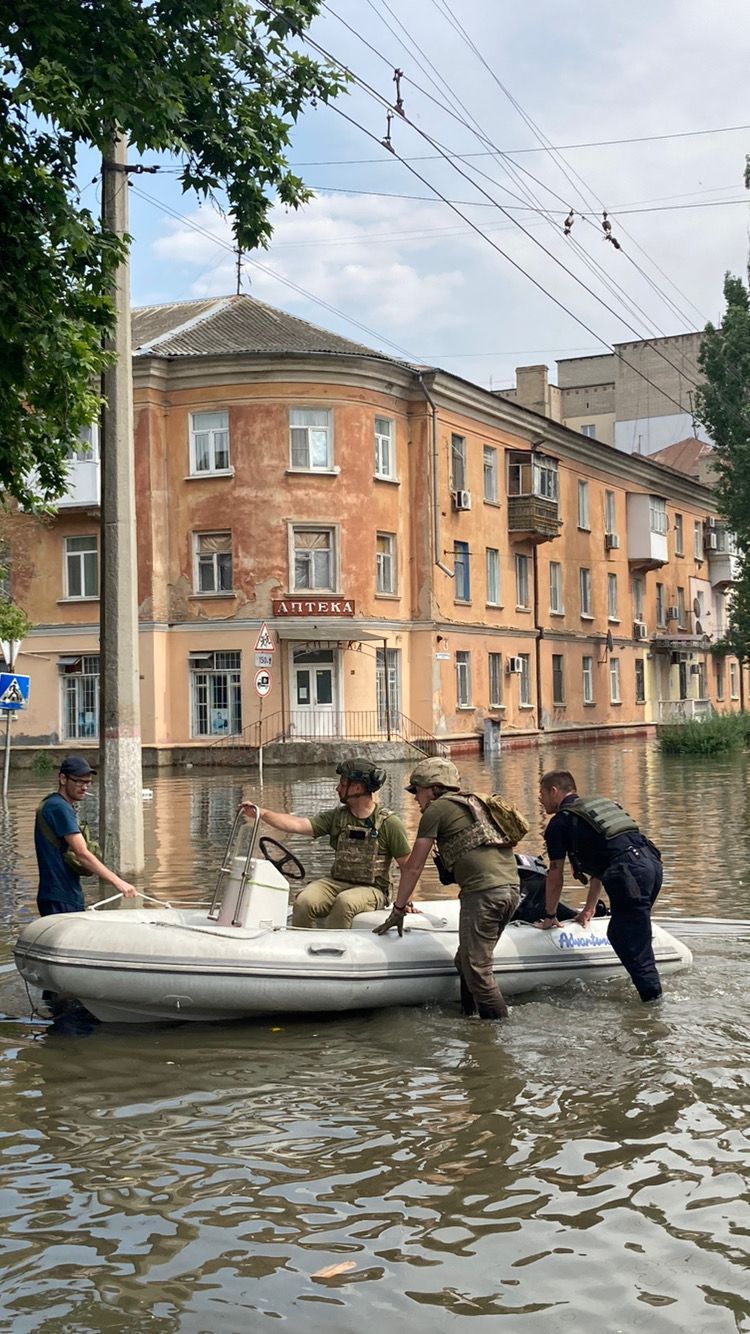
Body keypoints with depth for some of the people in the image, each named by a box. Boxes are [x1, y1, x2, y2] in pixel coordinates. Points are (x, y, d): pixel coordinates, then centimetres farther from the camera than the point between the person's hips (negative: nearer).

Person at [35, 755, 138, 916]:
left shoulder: (50, 804, 16)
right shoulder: (59, 808, -15)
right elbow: (82, 854, -22)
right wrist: (118, 882, -25)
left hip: (70, 896, 10)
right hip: (59, 899, -10)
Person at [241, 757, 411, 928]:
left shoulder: (389, 822, -3)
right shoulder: (336, 816, 9)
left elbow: (407, 865, -1)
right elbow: (298, 825, 0)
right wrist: (261, 812, -10)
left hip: (371, 889, -4)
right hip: (336, 882, 4)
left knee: (344, 902, -36)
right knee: (304, 902, -23)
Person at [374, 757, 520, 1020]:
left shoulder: (436, 808, 3)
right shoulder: (472, 802, 27)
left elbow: (413, 867, 5)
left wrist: (397, 910, 12)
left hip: (483, 891, -8)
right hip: (512, 888, 8)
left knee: (475, 970, -4)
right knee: (466, 962, 15)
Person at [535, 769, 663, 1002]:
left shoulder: (560, 822, 7)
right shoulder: (599, 803, 30)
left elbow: (555, 876, 12)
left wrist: (550, 917, 26)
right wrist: (590, 908, 41)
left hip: (629, 872, -8)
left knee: (634, 949, -4)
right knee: (617, 934, 21)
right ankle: (652, 994, 24)